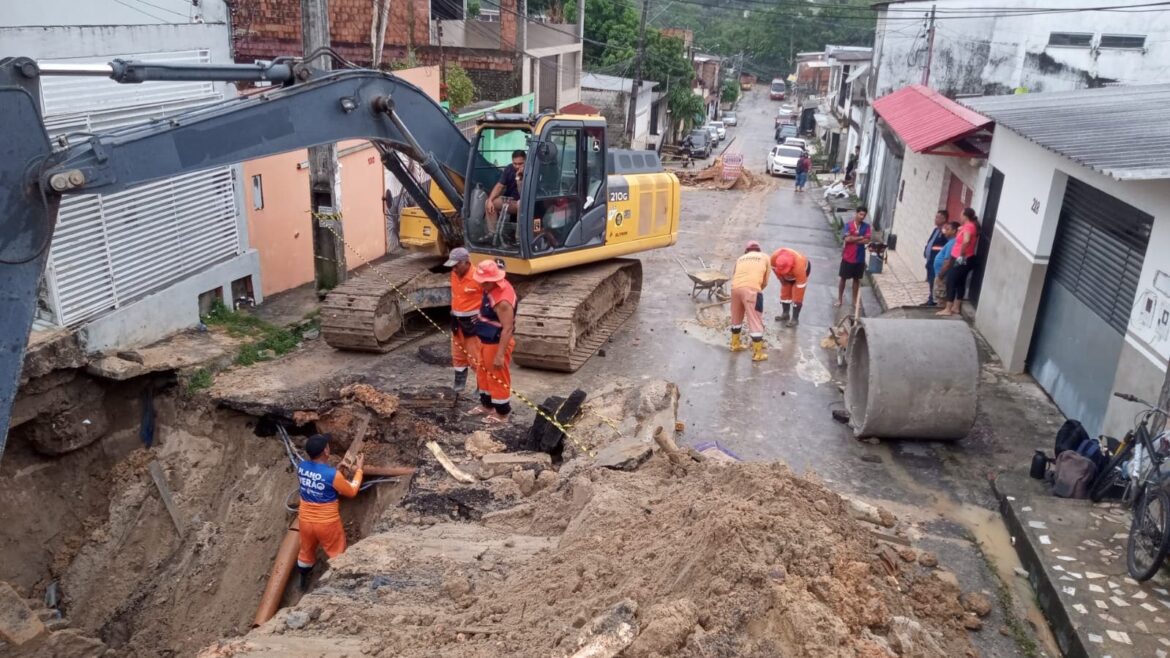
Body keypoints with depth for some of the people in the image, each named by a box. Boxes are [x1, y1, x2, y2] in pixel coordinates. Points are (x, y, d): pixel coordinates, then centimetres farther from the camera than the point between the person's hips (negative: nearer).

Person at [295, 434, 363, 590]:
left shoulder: (301, 467, -12)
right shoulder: (332, 474, -29)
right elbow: (351, 492, -11)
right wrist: (359, 470, -1)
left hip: (305, 520, 6)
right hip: (327, 523, -6)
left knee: (306, 551, 29)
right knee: (337, 555, 17)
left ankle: (303, 582, 50)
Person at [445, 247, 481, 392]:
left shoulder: (477, 277, -22)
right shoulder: (454, 274, 1)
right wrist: (453, 310, 14)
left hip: (472, 321, -7)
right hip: (456, 320, 8)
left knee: (475, 356, -1)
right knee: (458, 354, 18)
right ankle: (459, 383, 32)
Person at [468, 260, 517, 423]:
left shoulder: (502, 300, -31)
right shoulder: (493, 287, -1)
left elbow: (508, 329, -31)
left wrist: (500, 355, -30)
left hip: (497, 344, -10)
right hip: (486, 341, 10)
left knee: (498, 378, 6)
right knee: (483, 373, 24)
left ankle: (501, 414, 22)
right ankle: (487, 405, 42)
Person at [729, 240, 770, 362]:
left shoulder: (741, 258, 28)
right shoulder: (764, 257, 20)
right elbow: (765, 282, 18)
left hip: (735, 287, 4)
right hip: (751, 289, -4)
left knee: (736, 318, 23)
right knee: (756, 321, 3)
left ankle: (735, 344, 38)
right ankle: (758, 353, 7)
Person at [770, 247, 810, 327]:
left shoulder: (799, 267, -45)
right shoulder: (774, 257, -36)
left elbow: (800, 285, -34)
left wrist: (798, 300, -26)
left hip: (803, 270, -5)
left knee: (796, 296, -10)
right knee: (785, 293, 6)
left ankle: (795, 318, -2)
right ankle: (785, 314, 22)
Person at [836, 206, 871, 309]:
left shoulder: (866, 227, -1)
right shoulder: (848, 225, -8)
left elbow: (867, 240, -13)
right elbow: (847, 239, -21)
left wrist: (853, 239, -17)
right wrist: (860, 237, -14)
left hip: (860, 258, 2)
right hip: (848, 257, -2)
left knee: (857, 279, 13)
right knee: (843, 278, 7)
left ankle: (855, 300, 25)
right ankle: (840, 299, 19)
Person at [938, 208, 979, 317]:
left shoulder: (969, 226, -17)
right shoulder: (970, 226, 13)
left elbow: (966, 241, -34)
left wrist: (961, 255, -26)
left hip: (963, 260, -10)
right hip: (966, 260, 10)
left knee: (951, 282, -5)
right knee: (960, 282, 14)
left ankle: (948, 309, -4)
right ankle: (956, 307, 20)